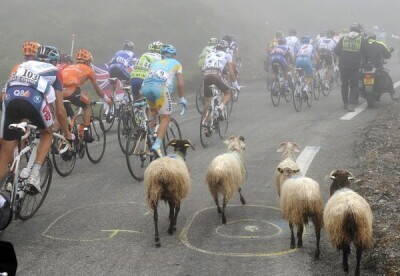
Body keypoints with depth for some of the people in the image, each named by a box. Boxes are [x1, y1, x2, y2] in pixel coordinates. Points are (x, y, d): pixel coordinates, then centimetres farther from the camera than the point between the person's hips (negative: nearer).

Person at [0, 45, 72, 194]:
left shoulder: (22, 66, 38)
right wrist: (67, 133, 41)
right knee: (47, 133, 27)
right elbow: (60, 110, 28)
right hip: (35, 100, -3)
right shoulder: (54, 72, 29)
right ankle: (34, 173, 9)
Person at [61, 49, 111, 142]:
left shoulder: (69, 67, 35)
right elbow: (96, 88, 31)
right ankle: (84, 133, 15)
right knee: (87, 105, 21)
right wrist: (106, 98, 47)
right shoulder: (88, 69, 23)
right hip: (71, 91, -4)